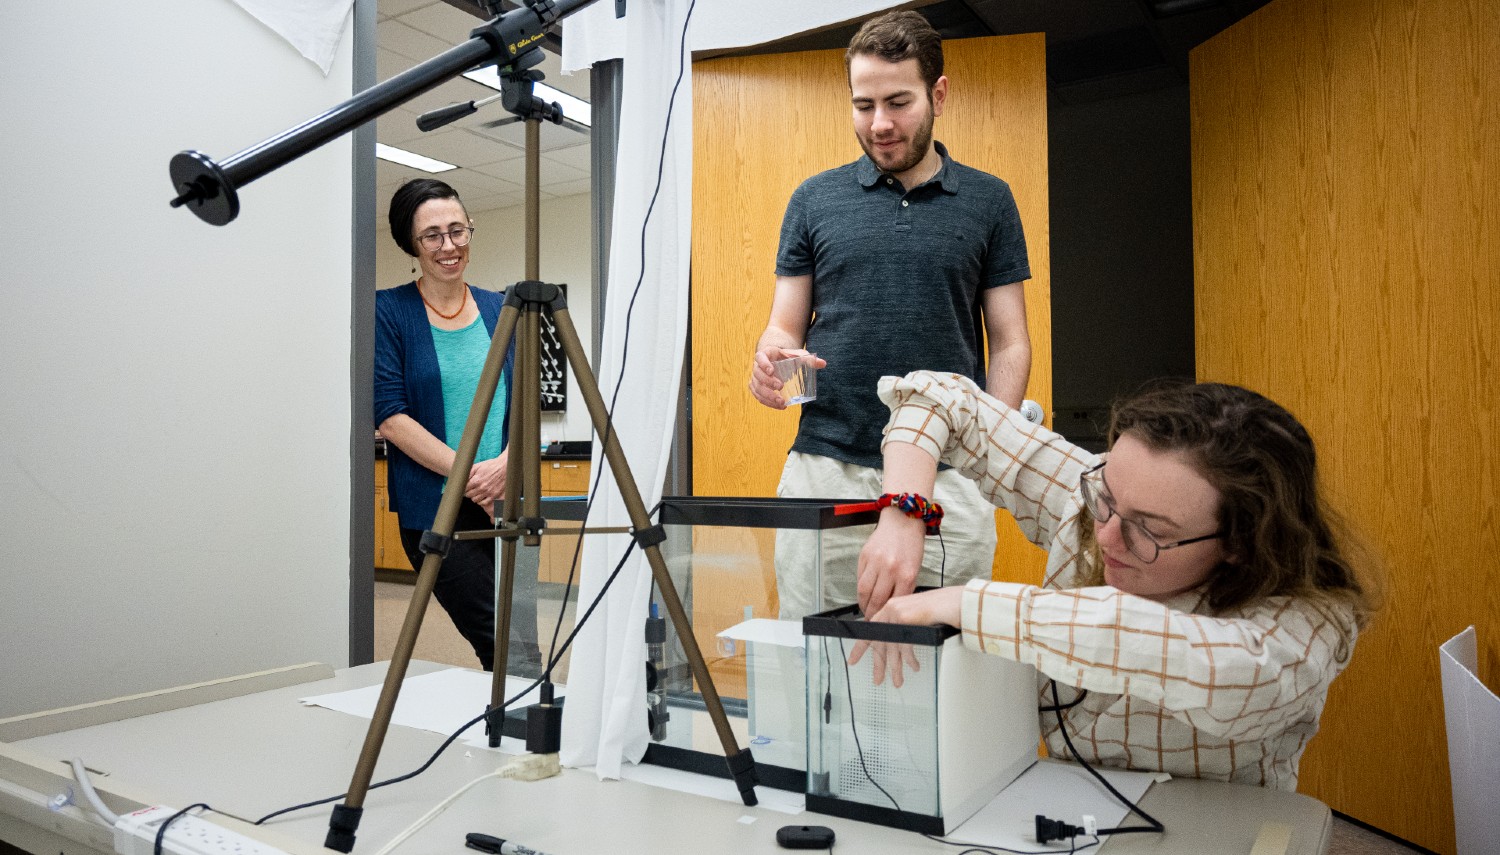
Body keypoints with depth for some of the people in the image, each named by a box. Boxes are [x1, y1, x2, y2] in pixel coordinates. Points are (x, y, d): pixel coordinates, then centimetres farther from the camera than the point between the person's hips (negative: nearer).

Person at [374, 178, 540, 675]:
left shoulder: (499, 309, 11)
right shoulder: (388, 311, -1)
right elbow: (390, 416, -8)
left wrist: (505, 463, -10)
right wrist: (471, 474, -15)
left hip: (507, 503, 4)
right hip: (435, 508, -4)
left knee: (523, 647, 6)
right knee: (514, 655, -13)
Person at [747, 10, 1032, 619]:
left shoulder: (988, 201, 9)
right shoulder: (814, 199, 10)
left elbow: (1010, 344, 8)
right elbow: (785, 327, 10)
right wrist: (772, 357, -14)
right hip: (826, 469, 1)